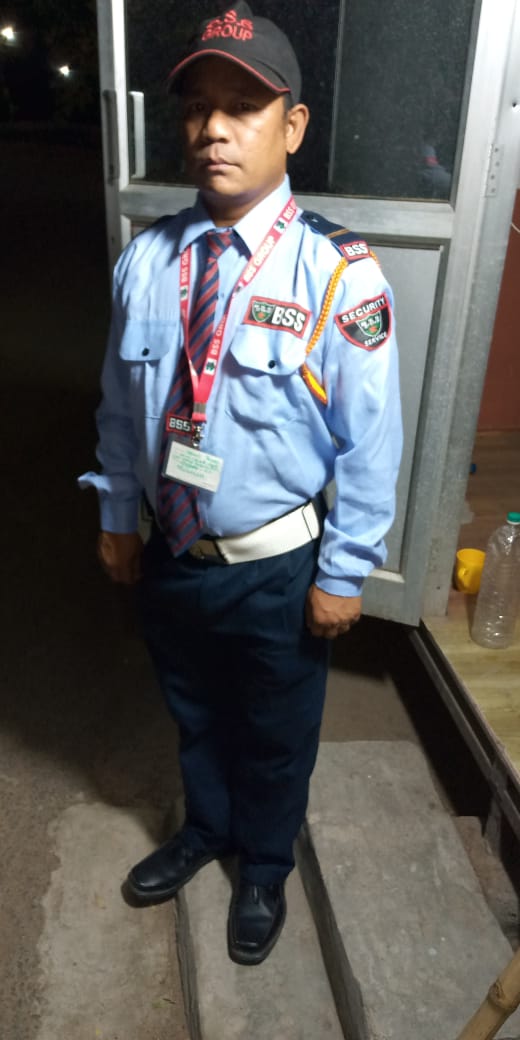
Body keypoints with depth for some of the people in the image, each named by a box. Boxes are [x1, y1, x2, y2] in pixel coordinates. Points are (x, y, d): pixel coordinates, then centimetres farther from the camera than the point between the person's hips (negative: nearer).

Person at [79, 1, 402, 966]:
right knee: (194, 714, 27)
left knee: (275, 736, 21)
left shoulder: (337, 273, -18)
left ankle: (263, 867, 52)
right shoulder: (146, 260, -5)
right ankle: (203, 830, 59)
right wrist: (116, 515, 9)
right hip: (170, 555, 4)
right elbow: (119, 403, 5)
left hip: (277, 569, -3)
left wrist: (343, 575, -10)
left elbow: (370, 442, -14)